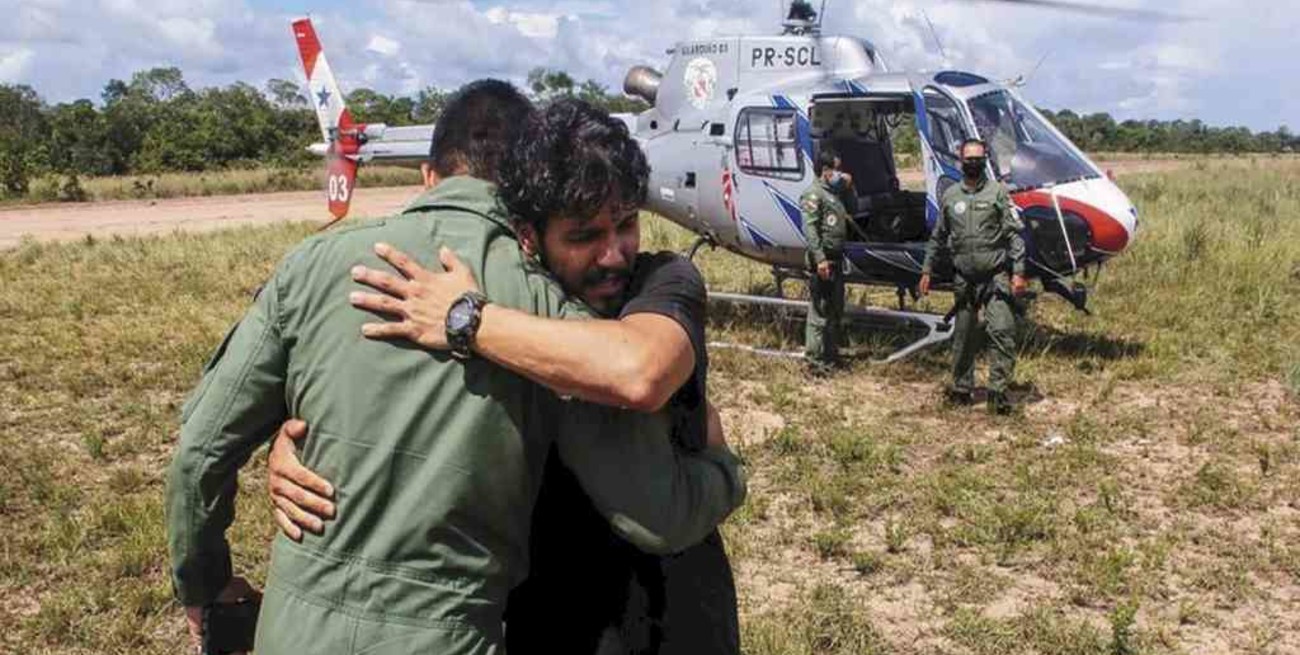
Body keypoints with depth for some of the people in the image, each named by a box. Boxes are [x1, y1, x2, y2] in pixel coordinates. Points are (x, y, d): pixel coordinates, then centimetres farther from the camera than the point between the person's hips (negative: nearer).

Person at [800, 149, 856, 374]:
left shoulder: (835, 192, 16)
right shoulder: (814, 194, -12)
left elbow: (852, 210, 28)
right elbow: (809, 229, -19)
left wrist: (849, 188, 12)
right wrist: (820, 259, -25)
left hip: (836, 259, 10)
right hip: (822, 261, -10)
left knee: (835, 310, 17)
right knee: (819, 311, -7)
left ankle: (831, 354, 29)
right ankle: (815, 360, -4)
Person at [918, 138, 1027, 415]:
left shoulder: (998, 192, 0)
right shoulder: (950, 195, 10)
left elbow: (1015, 234, -4)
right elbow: (938, 237, 17)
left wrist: (1018, 272, -11)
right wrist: (927, 270, 13)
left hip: (996, 275, -3)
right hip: (963, 278, 3)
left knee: (1002, 331, -13)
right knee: (963, 336, 10)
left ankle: (997, 390, -8)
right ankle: (962, 388, 22)